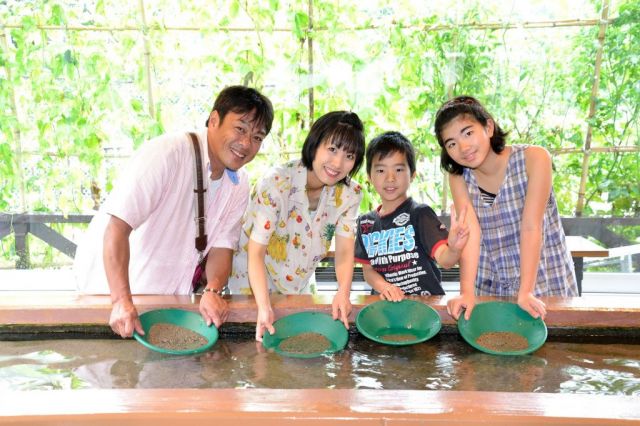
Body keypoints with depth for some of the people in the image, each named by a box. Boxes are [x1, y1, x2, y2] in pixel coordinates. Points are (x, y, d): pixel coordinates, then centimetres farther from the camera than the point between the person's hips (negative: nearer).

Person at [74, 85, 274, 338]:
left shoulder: (239, 186, -1)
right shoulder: (166, 154, -23)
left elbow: (221, 247, 0)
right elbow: (117, 226, -27)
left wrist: (213, 290, -20)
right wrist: (122, 301, -33)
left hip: (170, 296, 6)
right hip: (111, 286, -5)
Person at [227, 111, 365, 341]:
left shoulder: (349, 194, -13)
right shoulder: (276, 184, -28)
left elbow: (344, 250, -16)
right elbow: (256, 252, -28)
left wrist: (343, 292, -35)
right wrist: (264, 307, -40)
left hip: (299, 290, 4)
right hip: (252, 289, -4)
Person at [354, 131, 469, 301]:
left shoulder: (420, 214, -7)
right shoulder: (365, 223, 7)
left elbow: (444, 259, -17)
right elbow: (368, 269, 10)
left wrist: (454, 249, -39)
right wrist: (383, 286, -9)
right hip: (387, 302, 2)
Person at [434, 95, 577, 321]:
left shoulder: (534, 158, -14)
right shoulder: (458, 177, -5)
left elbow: (531, 227, -20)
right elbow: (470, 234, -16)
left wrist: (525, 292, -26)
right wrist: (467, 292, -29)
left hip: (546, 283, -2)